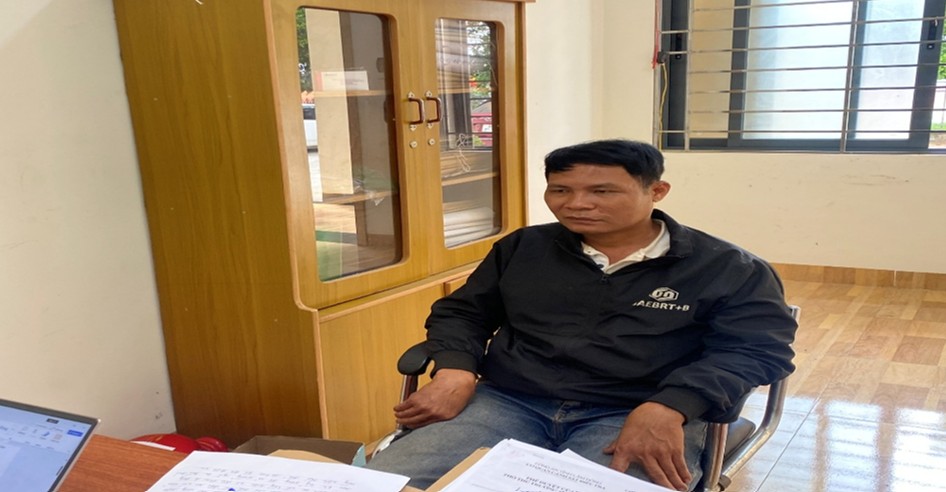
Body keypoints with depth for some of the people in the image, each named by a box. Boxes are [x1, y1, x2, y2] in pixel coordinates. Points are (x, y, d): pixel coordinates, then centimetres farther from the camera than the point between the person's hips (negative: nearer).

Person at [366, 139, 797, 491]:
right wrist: (455, 374, -4)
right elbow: (461, 312, 18)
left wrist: (666, 408, -22)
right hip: (507, 404, 2)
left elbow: (757, 348, -5)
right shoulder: (523, 248, 14)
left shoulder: (728, 268, 5)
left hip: (636, 415, -1)